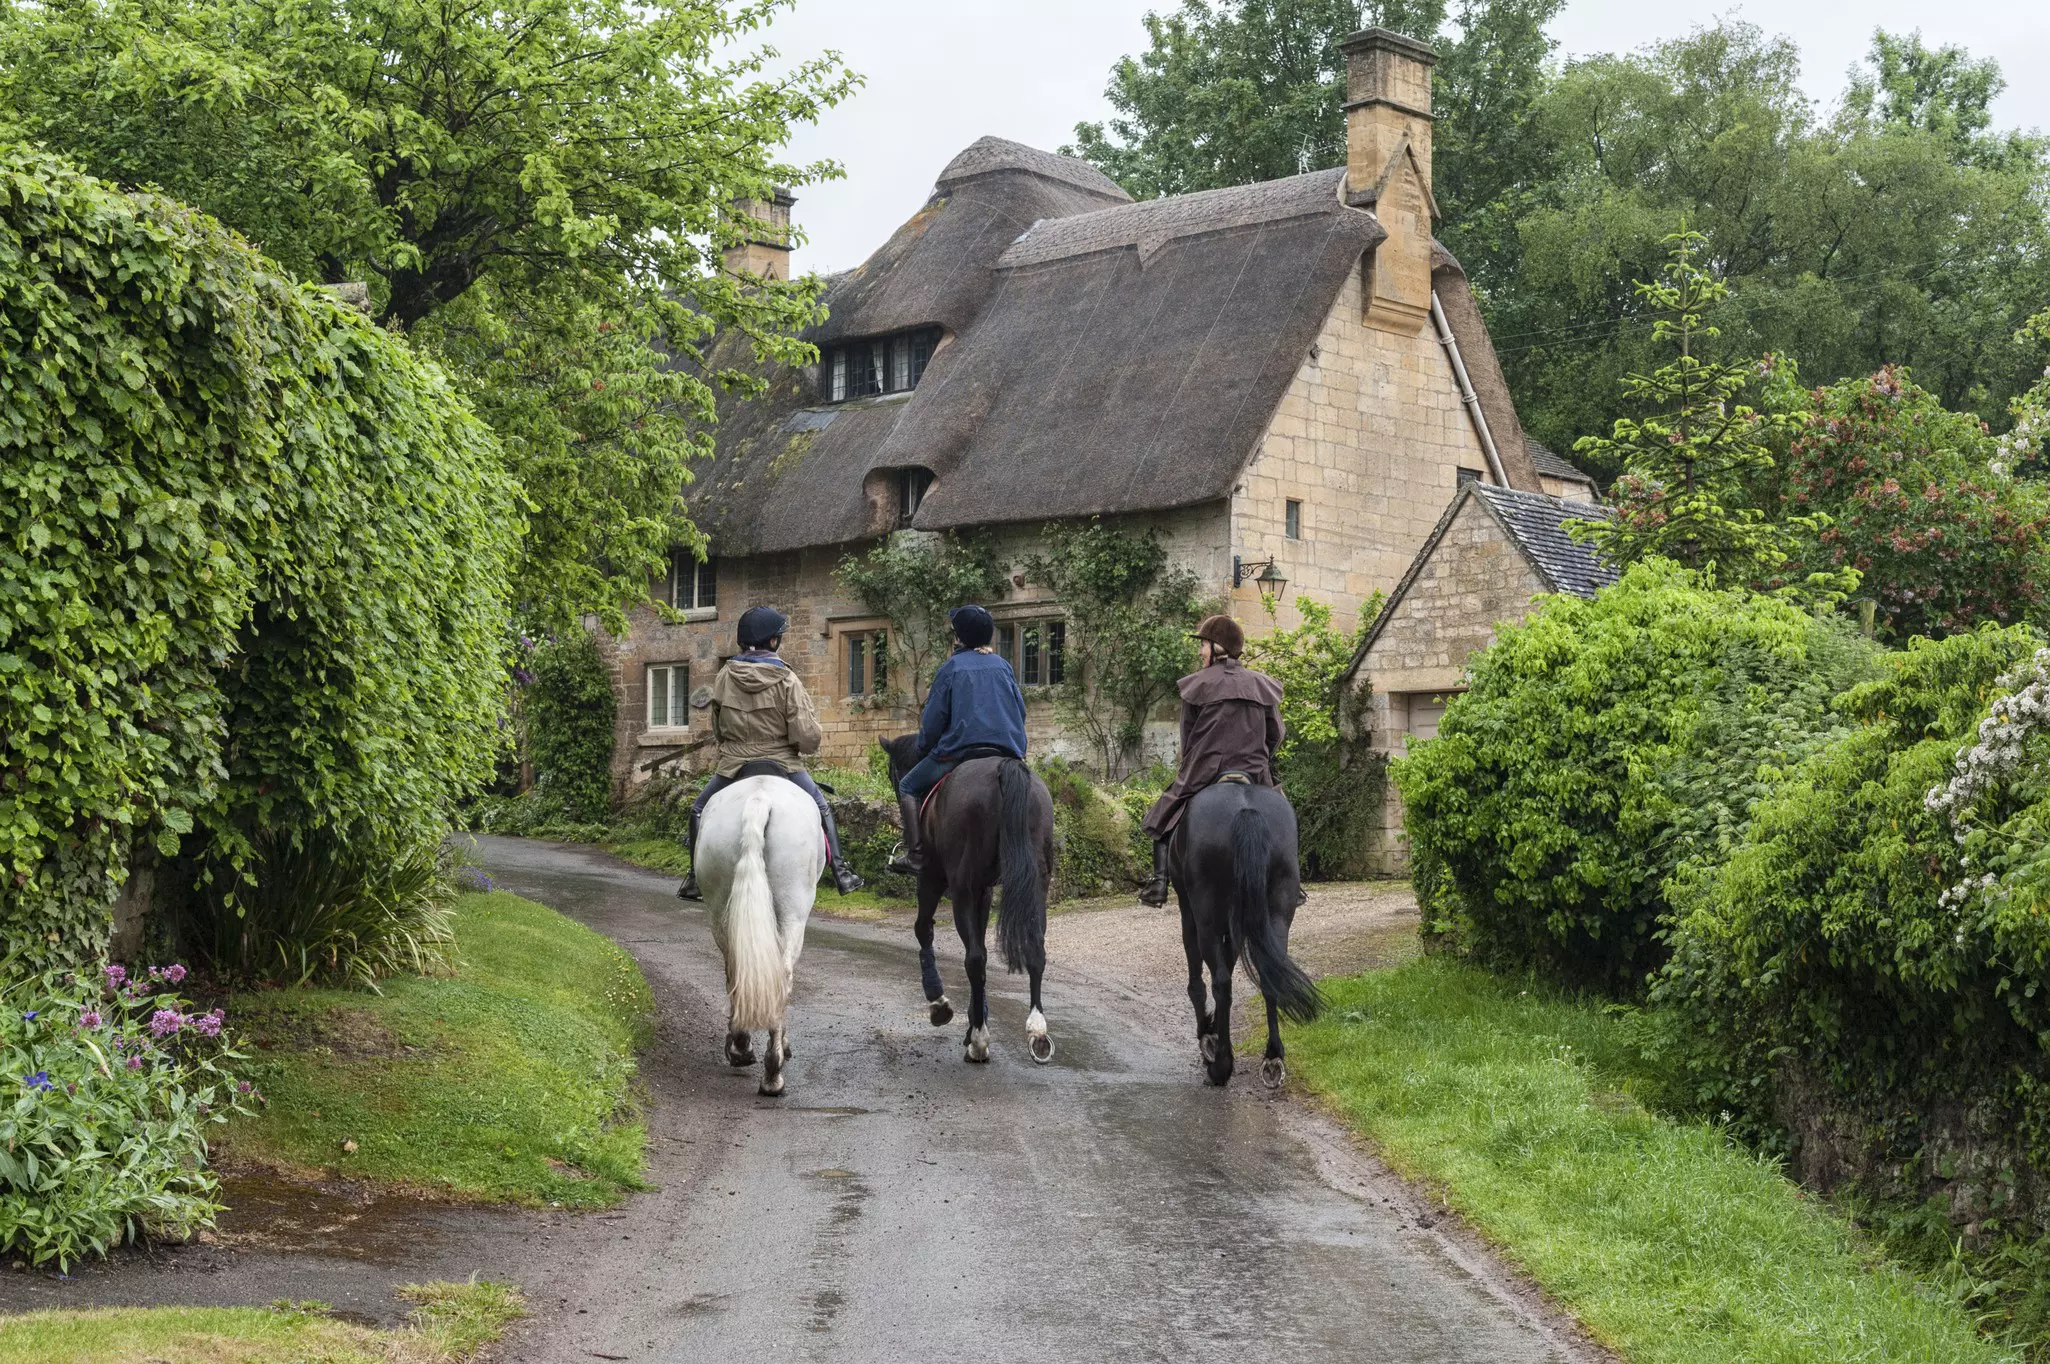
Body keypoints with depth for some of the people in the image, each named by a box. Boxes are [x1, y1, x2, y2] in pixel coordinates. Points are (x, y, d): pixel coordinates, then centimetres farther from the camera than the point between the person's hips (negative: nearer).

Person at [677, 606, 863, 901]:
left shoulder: (724, 677, -5)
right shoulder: (786, 680, -14)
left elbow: (717, 729, 6)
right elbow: (807, 737, -17)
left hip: (733, 764, 1)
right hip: (783, 763, -1)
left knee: (699, 810, 23)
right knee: (822, 810, 20)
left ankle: (695, 879, 18)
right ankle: (841, 873, 14)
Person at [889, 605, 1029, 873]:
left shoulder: (951, 668, -1)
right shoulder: (1003, 667, 13)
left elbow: (933, 719, 0)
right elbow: (1021, 712, 18)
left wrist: (923, 748, 16)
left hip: (959, 749, -5)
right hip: (1009, 749, 5)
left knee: (908, 787, 9)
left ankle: (915, 853, -5)